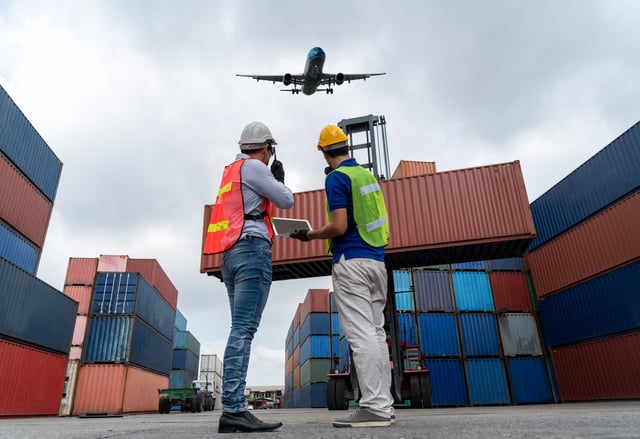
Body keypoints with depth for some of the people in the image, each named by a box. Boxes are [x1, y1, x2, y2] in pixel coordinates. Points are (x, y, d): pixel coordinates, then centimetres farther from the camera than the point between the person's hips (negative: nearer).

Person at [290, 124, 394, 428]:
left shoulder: (336, 178, -7)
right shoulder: (368, 175, 16)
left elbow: (339, 226, -16)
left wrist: (309, 235, 0)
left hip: (352, 261, -8)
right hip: (377, 260, 8)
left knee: (361, 336, -9)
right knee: (377, 334, 8)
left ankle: (374, 408, -8)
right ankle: (384, 405, 12)